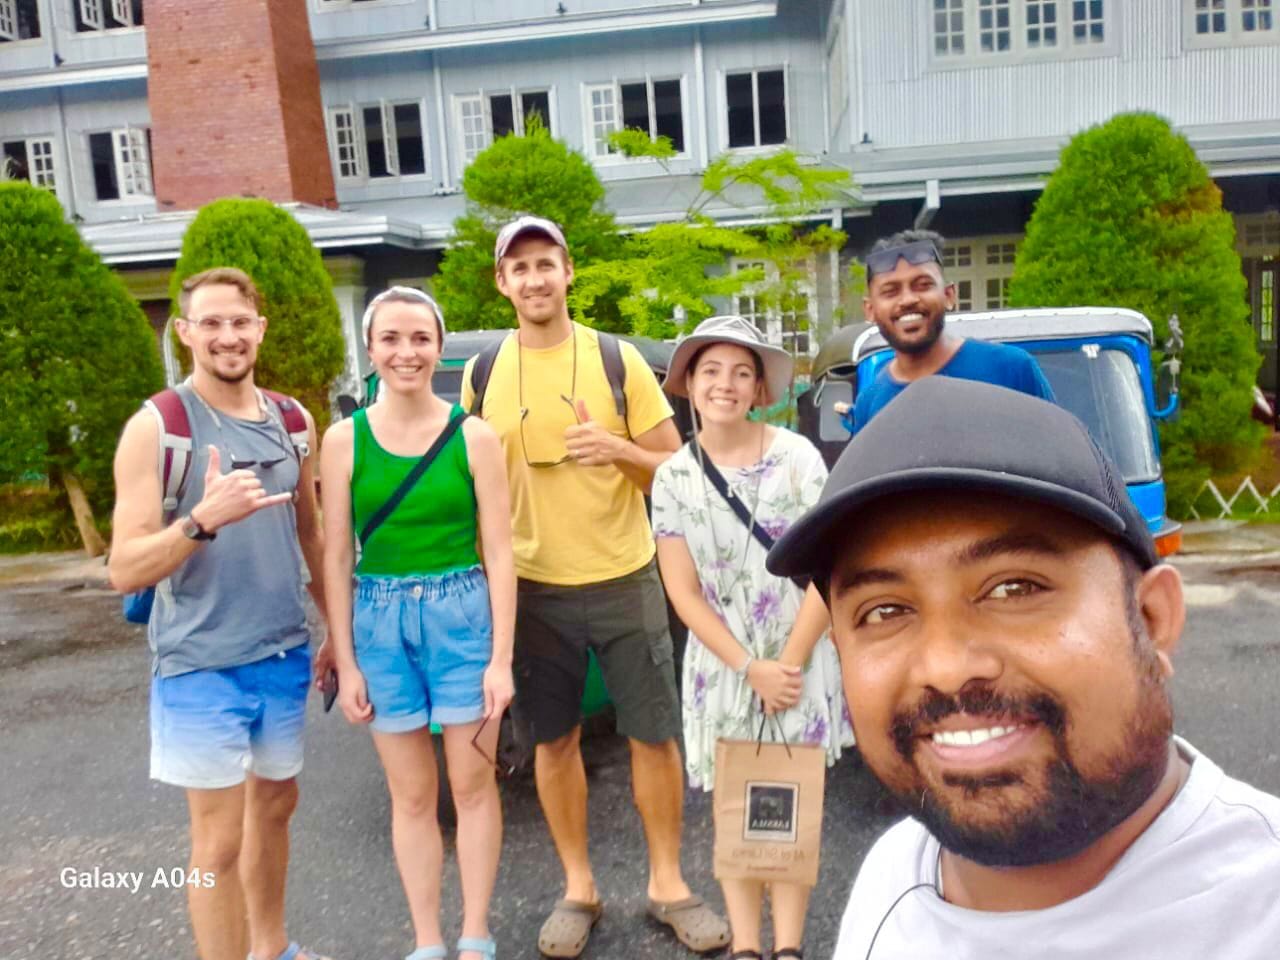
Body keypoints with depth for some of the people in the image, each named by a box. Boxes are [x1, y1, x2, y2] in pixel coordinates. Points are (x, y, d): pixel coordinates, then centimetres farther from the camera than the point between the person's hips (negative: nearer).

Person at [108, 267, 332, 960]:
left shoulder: (292, 422, 5)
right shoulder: (155, 428, -11)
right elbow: (124, 570, -15)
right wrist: (204, 518, -30)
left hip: (286, 655, 6)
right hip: (202, 667, -5)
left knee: (276, 805, 20)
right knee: (219, 842, 2)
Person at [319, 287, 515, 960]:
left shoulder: (474, 436, -4)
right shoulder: (344, 440, -1)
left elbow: (499, 553, -4)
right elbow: (336, 558, 1)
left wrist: (501, 659, -7)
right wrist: (345, 663, -1)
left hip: (461, 615, -1)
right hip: (380, 621, 1)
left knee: (472, 785, 9)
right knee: (411, 796, 12)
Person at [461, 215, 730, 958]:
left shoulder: (618, 359, -3)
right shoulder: (482, 376, 3)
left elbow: (677, 469, -1)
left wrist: (617, 450, -21)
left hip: (625, 580, -1)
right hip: (533, 589, 2)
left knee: (655, 734, 6)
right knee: (554, 741, 11)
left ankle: (669, 883, 25)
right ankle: (579, 888, 29)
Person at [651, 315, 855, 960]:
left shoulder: (797, 458, -7)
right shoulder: (673, 478, -3)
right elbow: (684, 593, -5)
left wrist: (789, 662, -11)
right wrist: (749, 668, -11)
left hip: (800, 658, -1)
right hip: (722, 666, 1)